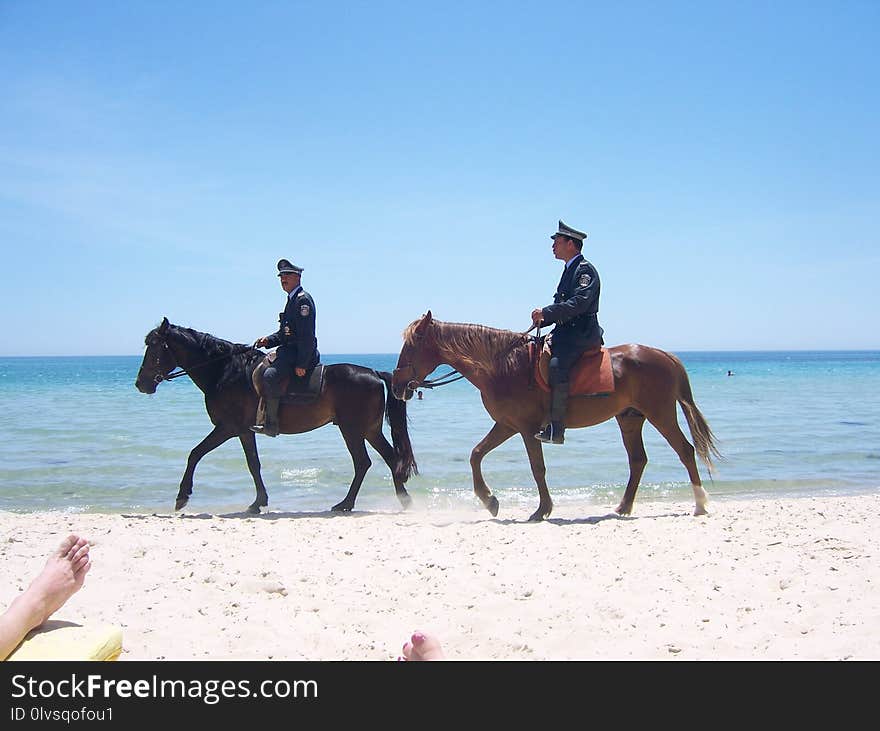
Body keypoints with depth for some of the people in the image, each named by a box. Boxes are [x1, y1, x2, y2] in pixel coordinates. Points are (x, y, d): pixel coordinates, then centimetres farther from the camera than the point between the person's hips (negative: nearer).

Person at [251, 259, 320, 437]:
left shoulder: (303, 299, -12)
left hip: (301, 353, -11)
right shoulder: (292, 299, 20)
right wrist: (268, 340, 5)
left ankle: (271, 425, -27)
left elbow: (306, 335, -20)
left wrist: (301, 364, -25)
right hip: (290, 350, 11)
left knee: (270, 375, -29)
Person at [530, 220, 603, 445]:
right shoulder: (570, 270, 21)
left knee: (557, 365, -29)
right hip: (566, 333, 10)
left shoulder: (585, 270, -9)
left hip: (582, 333, -10)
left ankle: (556, 429, -31)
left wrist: (546, 312, -24)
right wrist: (543, 318, 5)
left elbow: (579, 303, -23)